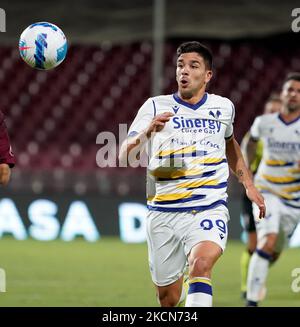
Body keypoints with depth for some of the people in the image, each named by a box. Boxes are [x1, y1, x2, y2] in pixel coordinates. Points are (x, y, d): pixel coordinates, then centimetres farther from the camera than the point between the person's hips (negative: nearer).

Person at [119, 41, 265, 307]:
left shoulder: (223, 107, 8)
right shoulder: (156, 107, -1)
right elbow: (124, 156, -12)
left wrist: (248, 184, 23)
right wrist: (147, 132, -31)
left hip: (209, 208, 0)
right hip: (164, 213, 0)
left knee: (201, 264, -31)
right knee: (168, 298, 6)